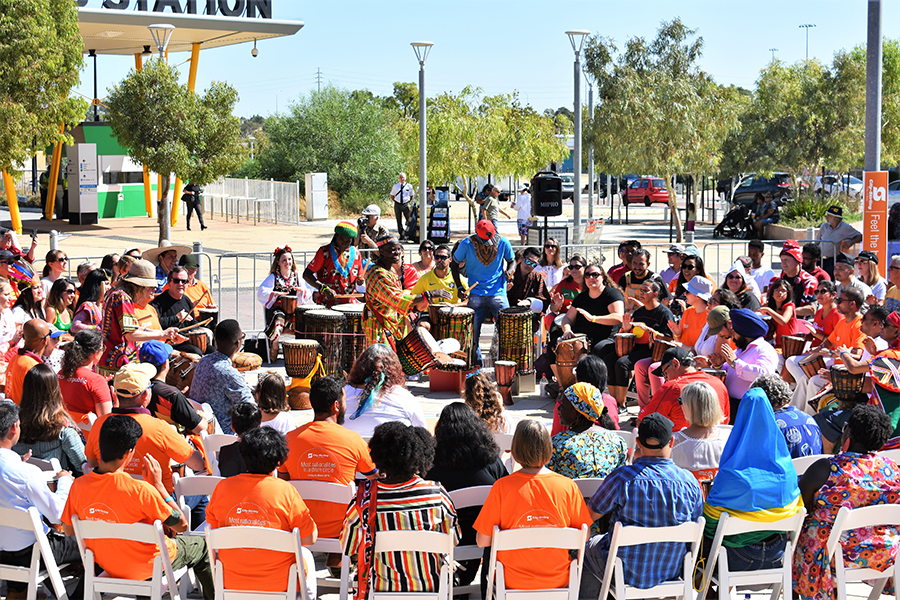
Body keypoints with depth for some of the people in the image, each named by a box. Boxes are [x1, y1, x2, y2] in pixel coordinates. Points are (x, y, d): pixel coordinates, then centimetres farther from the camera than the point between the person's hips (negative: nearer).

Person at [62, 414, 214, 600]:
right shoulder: (140, 490, -32)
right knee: (201, 545, 20)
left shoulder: (78, 486, -17)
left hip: (107, 566, 5)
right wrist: (158, 484, -15)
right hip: (148, 569, -5)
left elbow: (69, 530, 0)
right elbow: (181, 525, -19)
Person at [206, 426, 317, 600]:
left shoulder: (222, 487, -9)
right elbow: (310, 538, -12)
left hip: (231, 582, 3)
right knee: (305, 555, 29)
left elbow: (214, 529, 6)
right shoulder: (285, 491, -19)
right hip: (277, 584, -2)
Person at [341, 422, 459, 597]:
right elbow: (453, 539, 1)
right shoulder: (437, 494, -15)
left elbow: (347, 548, -4)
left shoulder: (367, 496, -18)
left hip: (382, 590, -1)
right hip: (430, 589, 1)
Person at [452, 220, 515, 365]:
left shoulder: (503, 242, -5)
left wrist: (509, 271, -10)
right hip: (475, 295, 0)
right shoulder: (467, 244, -8)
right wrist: (460, 288, -3)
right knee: (472, 331, 0)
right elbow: (454, 264, 7)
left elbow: (511, 260, 13)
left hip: (498, 293, 0)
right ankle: (477, 365, 14)